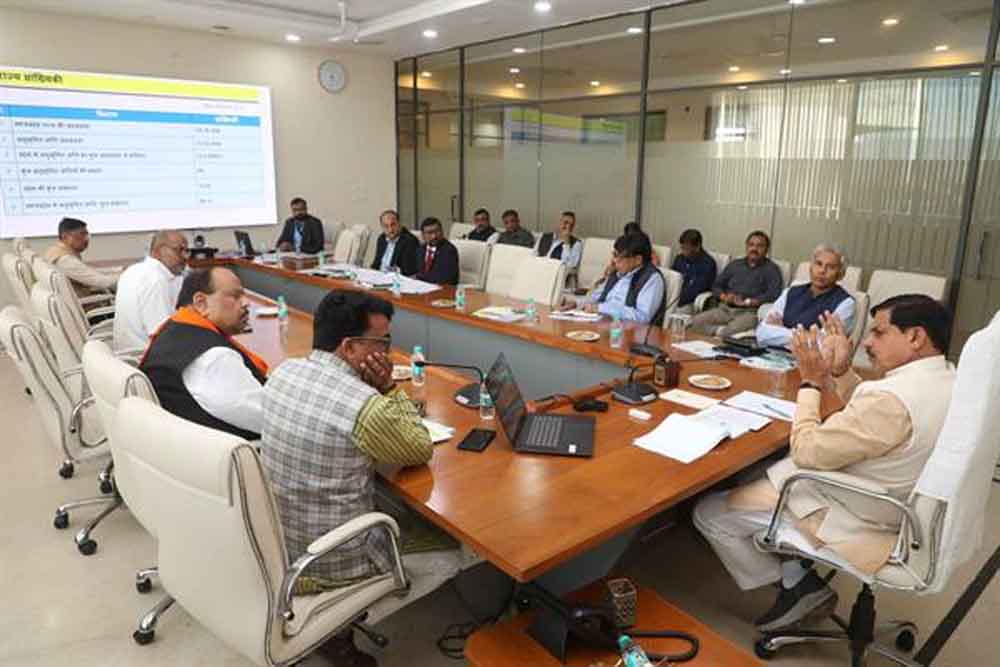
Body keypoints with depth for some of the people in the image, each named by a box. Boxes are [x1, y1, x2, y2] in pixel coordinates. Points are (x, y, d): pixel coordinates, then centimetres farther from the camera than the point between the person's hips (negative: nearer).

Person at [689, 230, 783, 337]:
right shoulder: (734, 264, 24)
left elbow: (774, 294, -7)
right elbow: (716, 286, 20)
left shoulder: (771, 269, 9)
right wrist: (724, 297, -3)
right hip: (724, 309, 5)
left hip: (750, 312, -5)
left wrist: (747, 302, -14)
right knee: (695, 321, -25)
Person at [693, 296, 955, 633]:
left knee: (708, 513, -2)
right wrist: (841, 371, -1)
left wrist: (812, 381, -14)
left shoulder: (892, 399, -33)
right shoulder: (947, 378, -2)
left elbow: (807, 453, -24)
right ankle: (797, 576, 17)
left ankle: (797, 585, 15)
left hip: (852, 521, -10)